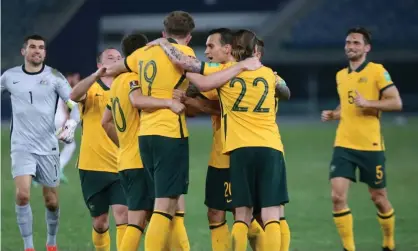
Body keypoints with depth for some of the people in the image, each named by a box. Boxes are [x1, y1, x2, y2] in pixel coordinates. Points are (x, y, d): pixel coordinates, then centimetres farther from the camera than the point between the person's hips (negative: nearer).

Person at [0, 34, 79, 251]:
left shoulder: (54, 76, -1)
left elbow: (75, 105, -4)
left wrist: (70, 125, -22)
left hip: (48, 147, 0)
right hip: (22, 147, 0)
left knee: (51, 202, 6)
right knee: (22, 195, -18)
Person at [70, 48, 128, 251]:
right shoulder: (91, 89, 2)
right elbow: (74, 95, -21)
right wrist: (97, 75, -34)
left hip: (120, 166, 0)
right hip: (92, 166, 0)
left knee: (122, 214, -16)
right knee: (100, 221, 9)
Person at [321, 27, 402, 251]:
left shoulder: (377, 71, -5)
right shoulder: (341, 75, 13)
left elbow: (396, 102, -10)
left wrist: (368, 103, -21)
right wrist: (333, 114, 7)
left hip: (371, 146, -4)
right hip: (344, 145, 4)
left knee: (378, 198, 7)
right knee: (337, 196, -11)